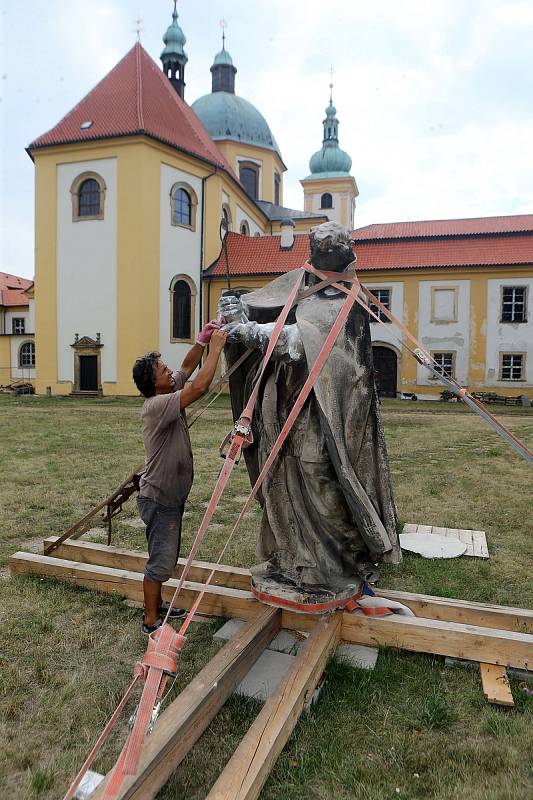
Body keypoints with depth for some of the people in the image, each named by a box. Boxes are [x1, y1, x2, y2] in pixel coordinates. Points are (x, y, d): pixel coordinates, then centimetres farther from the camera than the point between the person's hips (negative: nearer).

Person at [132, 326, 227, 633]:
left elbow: (188, 367, 13)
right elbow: (199, 387, -35)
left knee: (166, 559, 22)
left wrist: (202, 341, -3)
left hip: (172, 496, 9)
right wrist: (216, 348, -25)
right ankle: (151, 622, 16)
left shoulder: (168, 392, 1)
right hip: (159, 500, -9)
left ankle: (156, 605, 38)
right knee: (161, 562, 2)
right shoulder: (156, 406, -25)